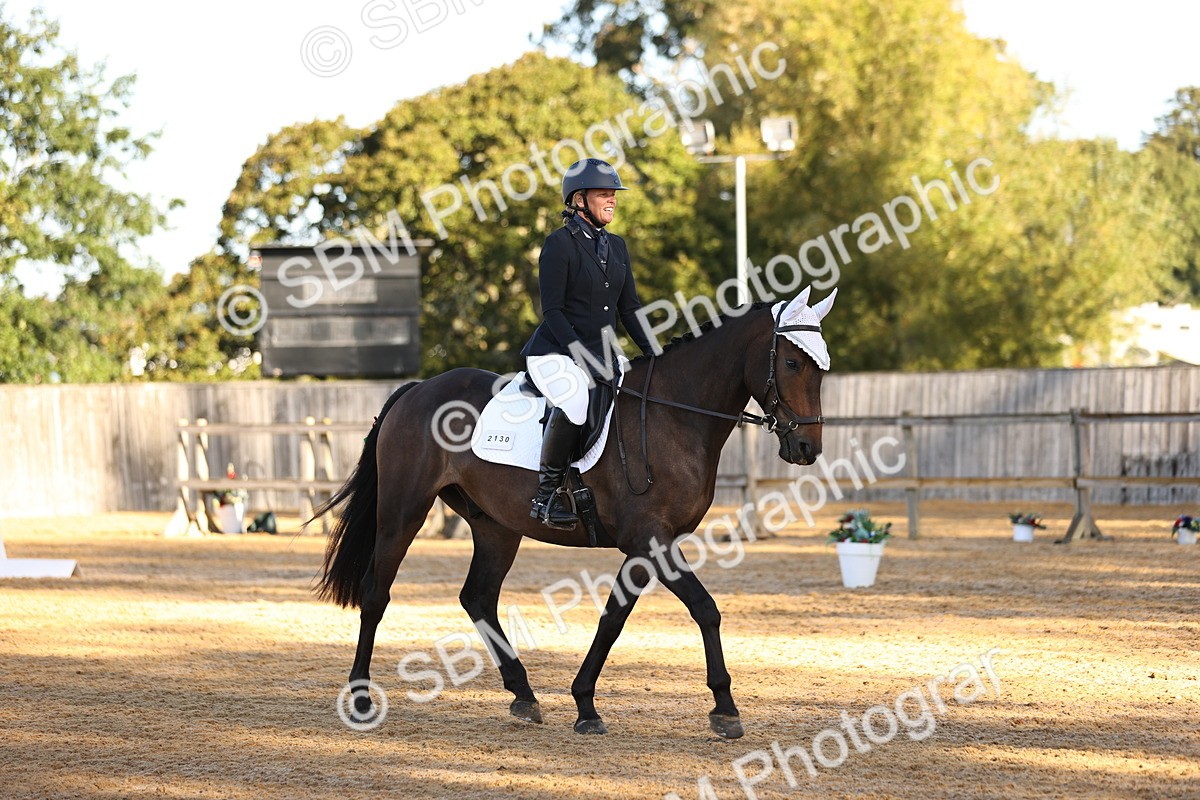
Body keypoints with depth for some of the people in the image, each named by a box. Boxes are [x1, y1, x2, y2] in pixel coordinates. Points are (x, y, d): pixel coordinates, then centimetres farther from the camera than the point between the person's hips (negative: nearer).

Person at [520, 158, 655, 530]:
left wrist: (653, 352, 2)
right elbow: (552, 310, -13)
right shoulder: (559, 244, -7)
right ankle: (547, 493, -26)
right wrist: (581, 353, -23)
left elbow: (629, 308, 15)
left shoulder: (616, 246, 14)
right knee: (576, 400, -38)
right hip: (554, 352, -8)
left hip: (602, 353, 8)